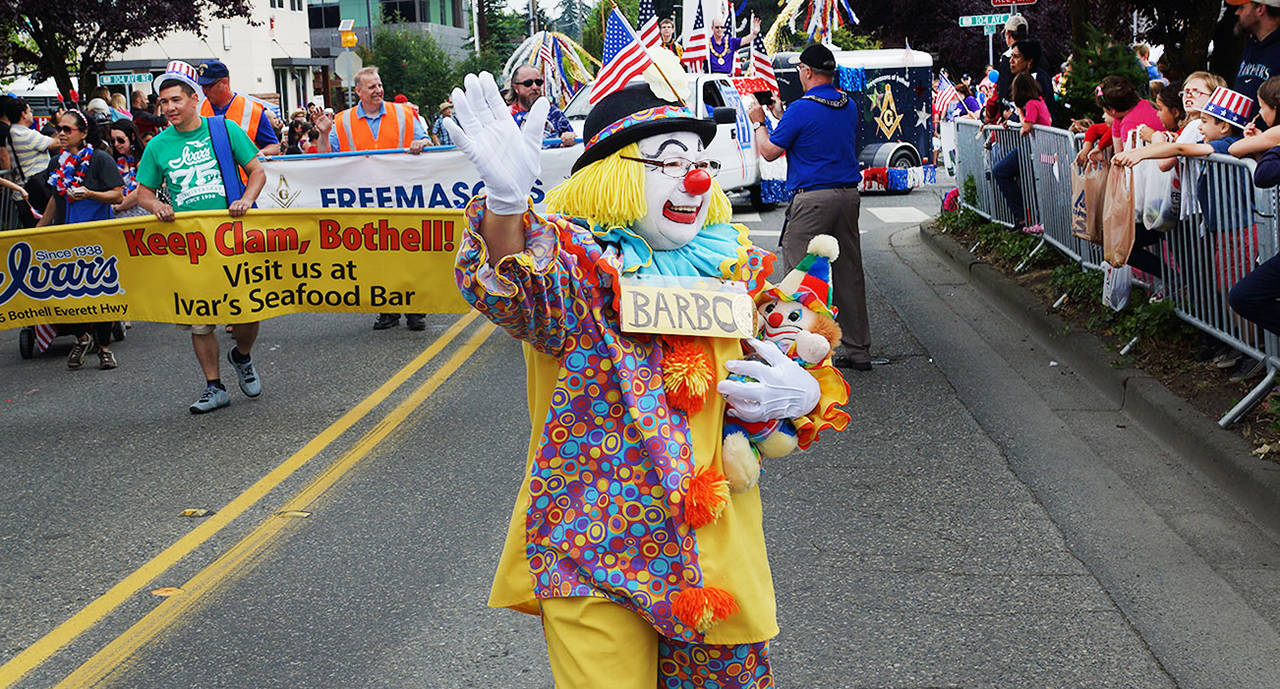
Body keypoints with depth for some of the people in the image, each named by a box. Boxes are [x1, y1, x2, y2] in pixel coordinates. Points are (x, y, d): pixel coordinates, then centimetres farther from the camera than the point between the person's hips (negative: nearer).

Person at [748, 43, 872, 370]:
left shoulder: (801, 109, -11)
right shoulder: (850, 106, 10)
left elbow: (769, 152, -4)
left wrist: (759, 123, 13)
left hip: (812, 199, -7)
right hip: (849, 194, 7)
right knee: (849, 272, 11)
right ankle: (857, 349, 16)